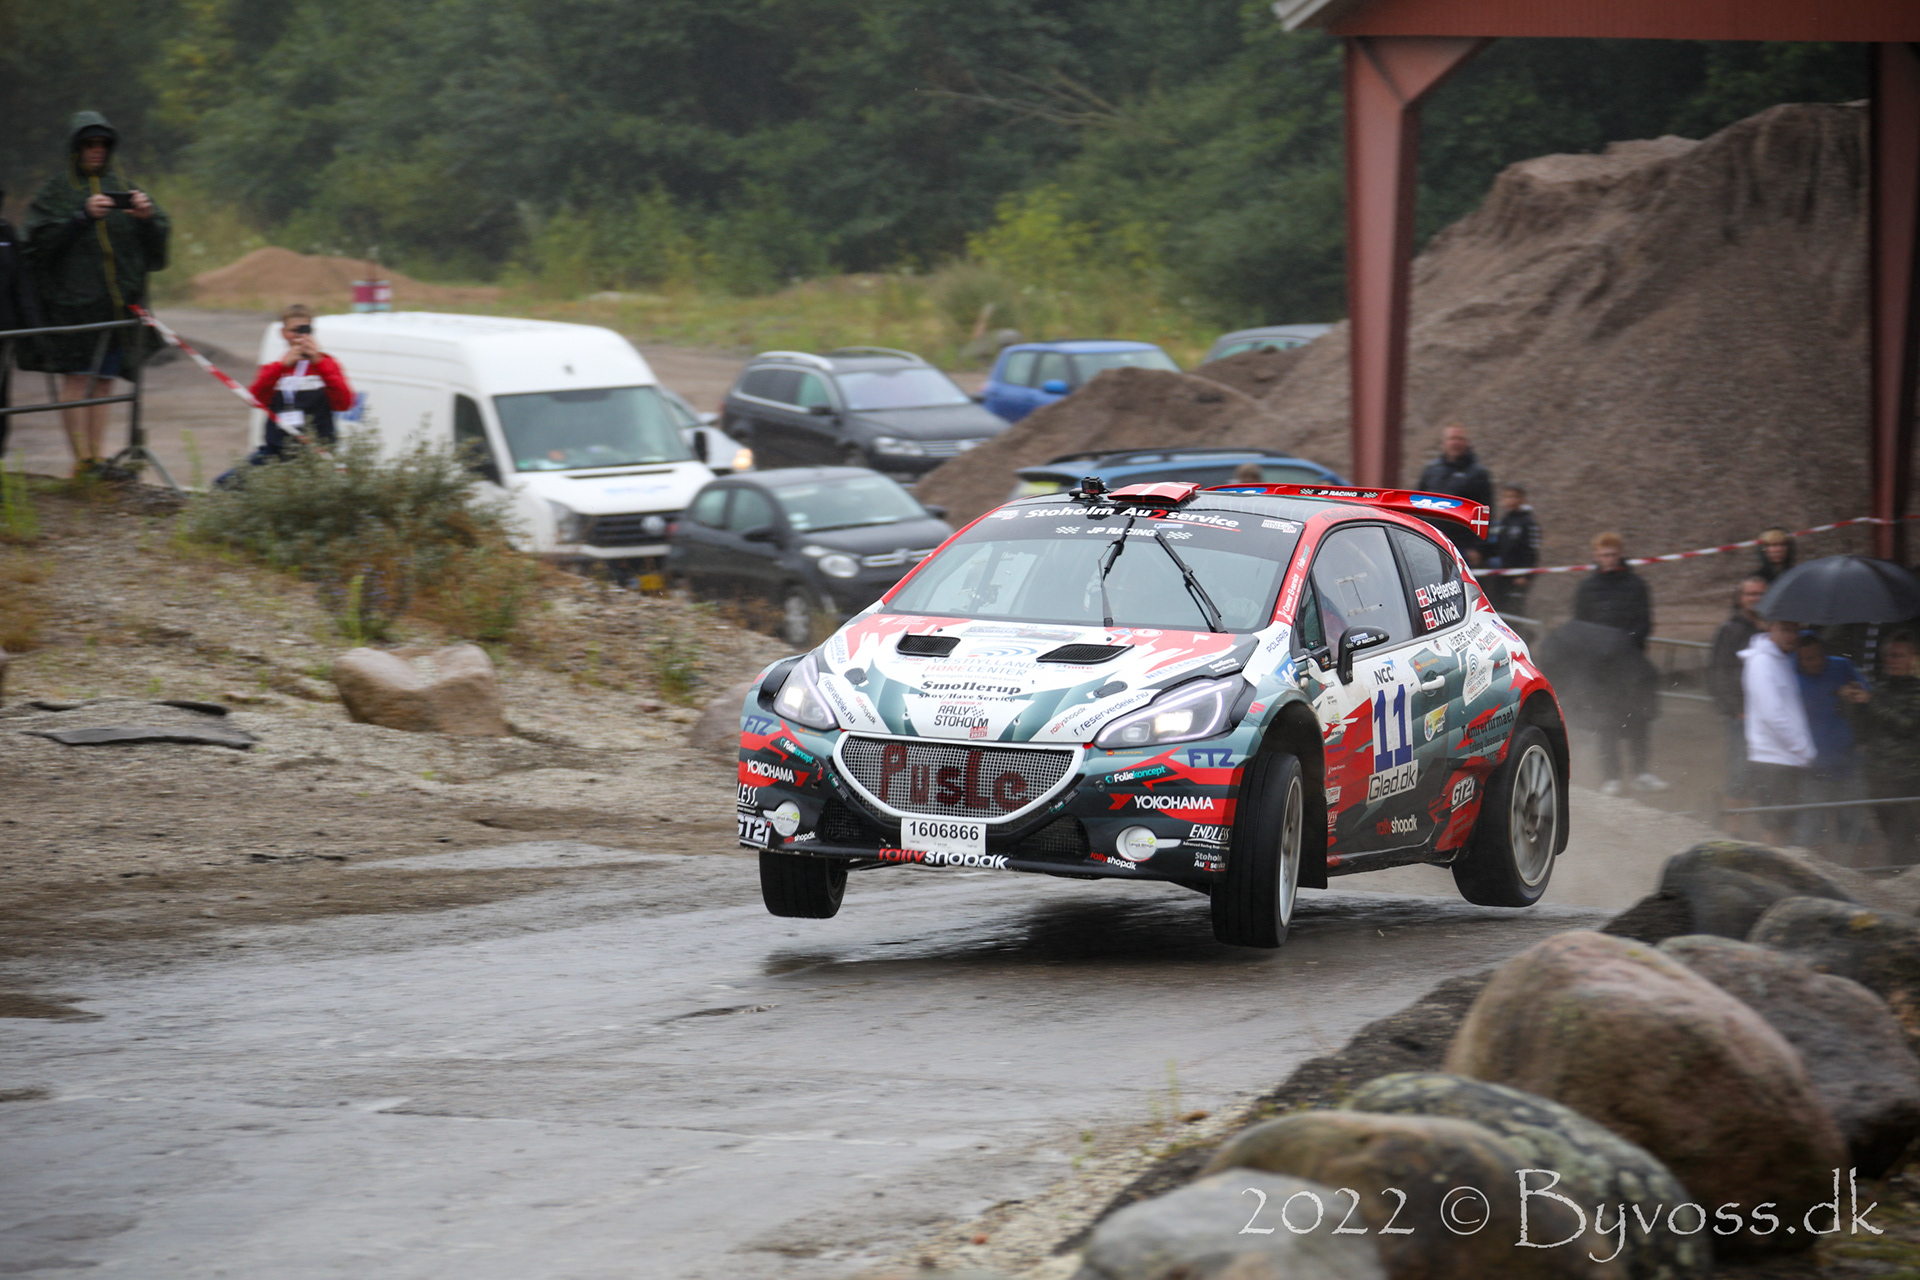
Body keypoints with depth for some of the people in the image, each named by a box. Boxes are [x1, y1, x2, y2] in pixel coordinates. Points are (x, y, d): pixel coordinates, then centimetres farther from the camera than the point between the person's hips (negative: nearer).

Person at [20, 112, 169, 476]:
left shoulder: (122, 188, 17)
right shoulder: (57, 190, 6)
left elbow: (155, 242, 12)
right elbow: (40, 237, -8)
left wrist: (147, 216, -10)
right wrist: (83, 216, -19)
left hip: (118, 300, 4)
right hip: (73, 297, -4)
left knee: (104, 380, 3)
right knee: (76, 378, -10)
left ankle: (96, 457, 3)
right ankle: (82, 459, -13)